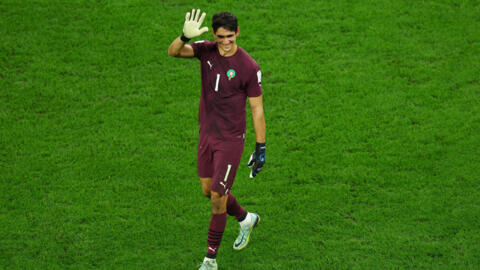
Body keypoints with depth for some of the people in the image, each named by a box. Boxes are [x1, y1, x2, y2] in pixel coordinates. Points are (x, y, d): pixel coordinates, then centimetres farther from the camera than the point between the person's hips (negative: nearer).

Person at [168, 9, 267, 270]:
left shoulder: (249, 67, -16)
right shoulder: (206, 51, -4)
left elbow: (257, 109, -10)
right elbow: (173, 52, -20)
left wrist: (260, 148, -10)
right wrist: (185, 36, -43)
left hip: (230, 140, -5)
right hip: (206, 134, 5)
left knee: (217, 196, -3)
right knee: (208, 190, 16)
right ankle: (246, 219, 43)